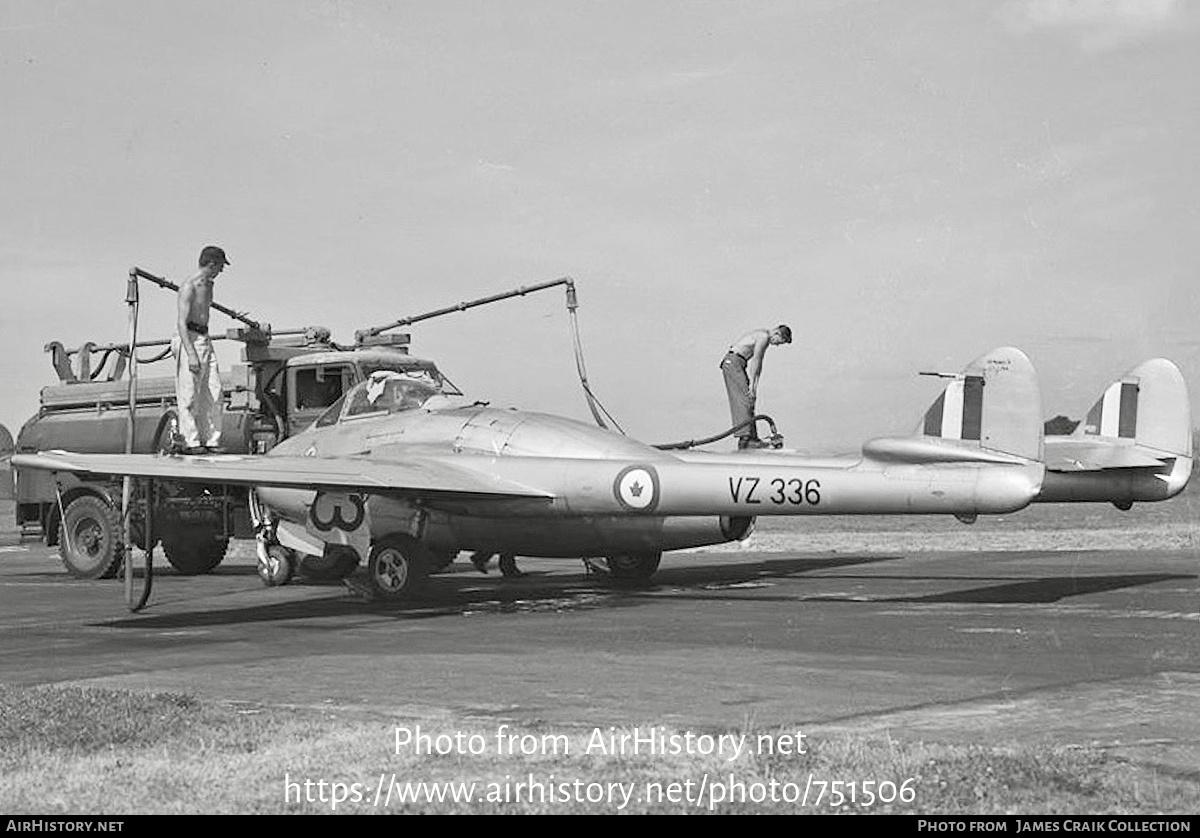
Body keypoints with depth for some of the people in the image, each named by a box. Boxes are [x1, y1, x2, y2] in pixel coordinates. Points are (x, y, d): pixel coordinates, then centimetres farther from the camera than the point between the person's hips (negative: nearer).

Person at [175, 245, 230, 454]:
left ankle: (211, 440, 8)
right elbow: (182, 323, -18)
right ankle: (190, 442, -4)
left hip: (205, 340, 9)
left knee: (213, 393, 4)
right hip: (190, 339, -9)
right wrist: (191, 354, -24)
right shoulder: (189, 286, -13)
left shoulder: (208, 284, 15)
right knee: (189, 395, -6)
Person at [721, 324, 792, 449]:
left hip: (730, 363, 10)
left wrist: (755, 386, 15)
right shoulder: (764, 336, -11)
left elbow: (758, 363, 20)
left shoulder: (763, 337, 21)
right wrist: (752, 384, -17)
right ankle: (746, 437, -22)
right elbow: (755, 360, -17)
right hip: (734, 362, -10)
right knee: (746, 400, -14)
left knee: (740, 402, 8)